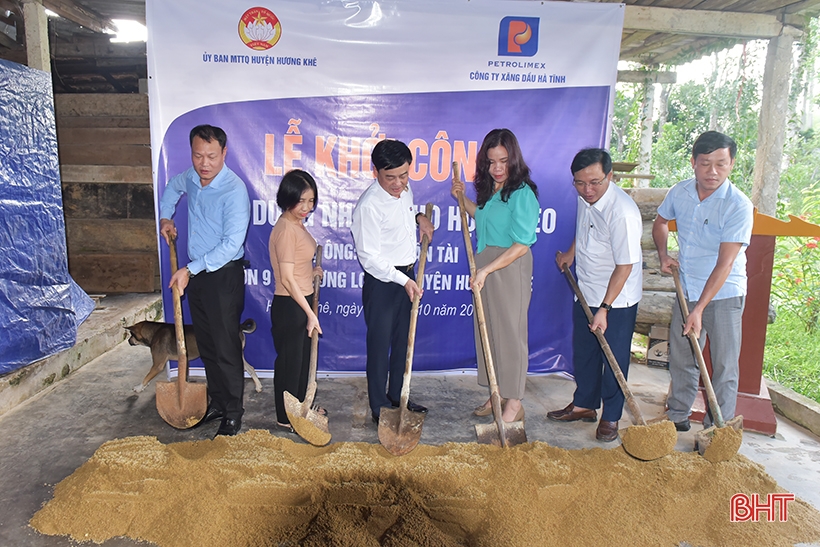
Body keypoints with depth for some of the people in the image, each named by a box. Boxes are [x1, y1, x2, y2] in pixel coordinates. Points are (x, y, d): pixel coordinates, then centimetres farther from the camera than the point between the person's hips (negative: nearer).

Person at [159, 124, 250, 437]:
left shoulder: (234, 190, -21)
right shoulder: (190, 178, 2)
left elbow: (232, 245, -25)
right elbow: (173, 187, 29)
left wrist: (190, 270, -25)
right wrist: (165, 217, 16)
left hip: (224, 274, -7)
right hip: (195, 273, 8)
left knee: (226, 348, -1)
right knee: (205, 345, 16)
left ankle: (233, 413, 15)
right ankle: (217, 402, 32)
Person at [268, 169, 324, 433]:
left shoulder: (297, 224, 8)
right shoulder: (285, 229, -21)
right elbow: (287, 278, -23)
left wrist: (311, 272, 5)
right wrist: (309, 313, -21)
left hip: (302, 300, 9)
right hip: (289, 305, -9)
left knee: (304, 356, 21)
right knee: (289, 360, 5)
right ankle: (286, 419, 22)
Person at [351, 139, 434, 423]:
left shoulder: (405, 191, 2)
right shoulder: (369, 205, -22)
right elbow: (369, 257, -22)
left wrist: (419, 217, 5)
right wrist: (402, 280, -25)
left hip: (407, 277, 8)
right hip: (381, 282, -8)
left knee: (403, 341, 17)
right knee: (380, 344, 4)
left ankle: (398, 397, 34)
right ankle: (380, 406, 20)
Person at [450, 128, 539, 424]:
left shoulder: (522, 193, -17)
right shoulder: (489, 189, 9)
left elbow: (521, 245, -21)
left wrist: (487, 269, -24)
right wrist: (462, 198, 16)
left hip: (510, 268, -8)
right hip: (484, 267, 9)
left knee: (509, 333, 1)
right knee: (487, 331, 14)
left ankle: (514, 404, 15)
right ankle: (497, 394, 30)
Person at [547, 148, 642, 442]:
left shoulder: (623, 212, -29)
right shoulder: (584, 197, -5)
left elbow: (625, 265, -25)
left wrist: (604, 308, -25)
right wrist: (571, 252, 22)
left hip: (617, 299, -7)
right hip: (586, 292, 7)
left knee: (613, 359, 5)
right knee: (583, 352, 17)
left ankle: (610, 417, 23)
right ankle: (584, 404, 35)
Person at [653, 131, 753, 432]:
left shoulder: (739, 206, -20)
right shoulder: (679, 192, -4)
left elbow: (725, 263, -24)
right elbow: (661, 221, 19)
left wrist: (699, 309, -27)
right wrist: (663, 255, 2)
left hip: (723, 296, -5)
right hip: (686, 290, 5)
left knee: (724, 367, 1)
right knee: (680, 358, 15)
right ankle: (678, 416, 32)